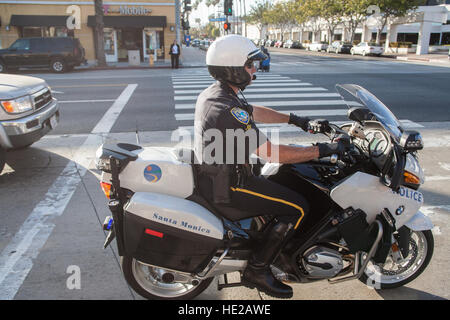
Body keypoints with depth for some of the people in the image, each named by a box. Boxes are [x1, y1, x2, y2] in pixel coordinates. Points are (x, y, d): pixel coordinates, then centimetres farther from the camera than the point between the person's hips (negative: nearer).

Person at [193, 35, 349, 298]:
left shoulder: (213, 93, 5)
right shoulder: (228, 110, -28)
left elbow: (254, 111, 17)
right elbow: (272, 153, -28)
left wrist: (300, 121, 16)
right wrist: (322, 151, -18)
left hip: (214, 172, 10)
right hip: (228, 185, -10)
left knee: (288, 177, 23)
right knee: (298, 208, -7)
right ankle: (257, 270, 3)